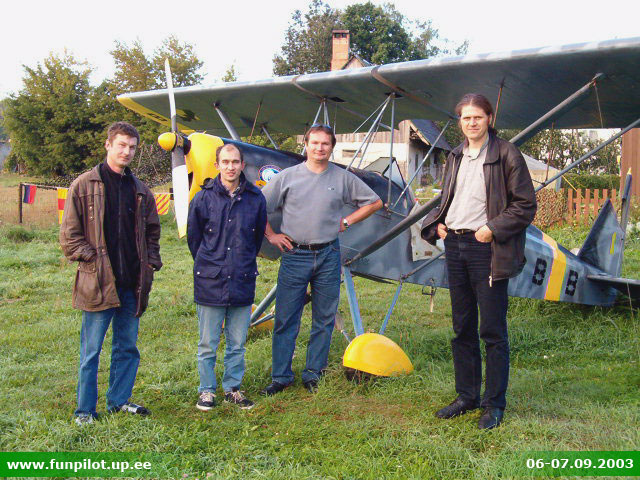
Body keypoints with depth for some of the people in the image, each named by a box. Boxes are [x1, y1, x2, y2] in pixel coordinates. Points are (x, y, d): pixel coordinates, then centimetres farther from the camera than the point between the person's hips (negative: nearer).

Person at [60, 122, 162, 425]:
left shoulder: (140, 190, 12)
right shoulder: (84, 186, -2)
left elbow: (151, 232, 20)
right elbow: (69, 235, -2)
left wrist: (151, 263, 8)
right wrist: (92, 258, -10)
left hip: (132, 283, 5)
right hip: (98, 283, -5)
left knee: (127, 347, 13)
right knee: (91, 351, 3)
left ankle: (120, 400, 27)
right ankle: (85, 410, 15)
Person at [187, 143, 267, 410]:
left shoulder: (255, 198, 2)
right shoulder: (204, 198, -2)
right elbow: (193, 237, 9)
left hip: (242, 281, 2)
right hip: (210, 282, -1)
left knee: (238, 343, 10)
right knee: (208, 343, 6)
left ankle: (233, 388, 25)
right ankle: (207, 390, 21)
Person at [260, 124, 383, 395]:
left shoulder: (343, 178, 6)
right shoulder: (287, 177, 2)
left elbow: (374, 202, 16)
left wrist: (346, 222, 7)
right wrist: (271, 235, 3)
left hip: (329, 256, 2)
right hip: (295, 255, -1)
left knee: (324, 319, 7)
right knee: (285, 319, 0)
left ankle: (313, 374, 19)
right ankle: (281, 376, 11)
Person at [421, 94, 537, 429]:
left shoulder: (506, 155, -6)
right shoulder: (455, 157, 14)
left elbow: (525, 206, -6)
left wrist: (493, 228, -15)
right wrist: (438, 224, 6)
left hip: (487, 249, -6)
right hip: (454, 246, 7)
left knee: (493, 331, 0)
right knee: (462, 329, 13)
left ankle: (494, 404, 12)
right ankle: (467, 396, 25)